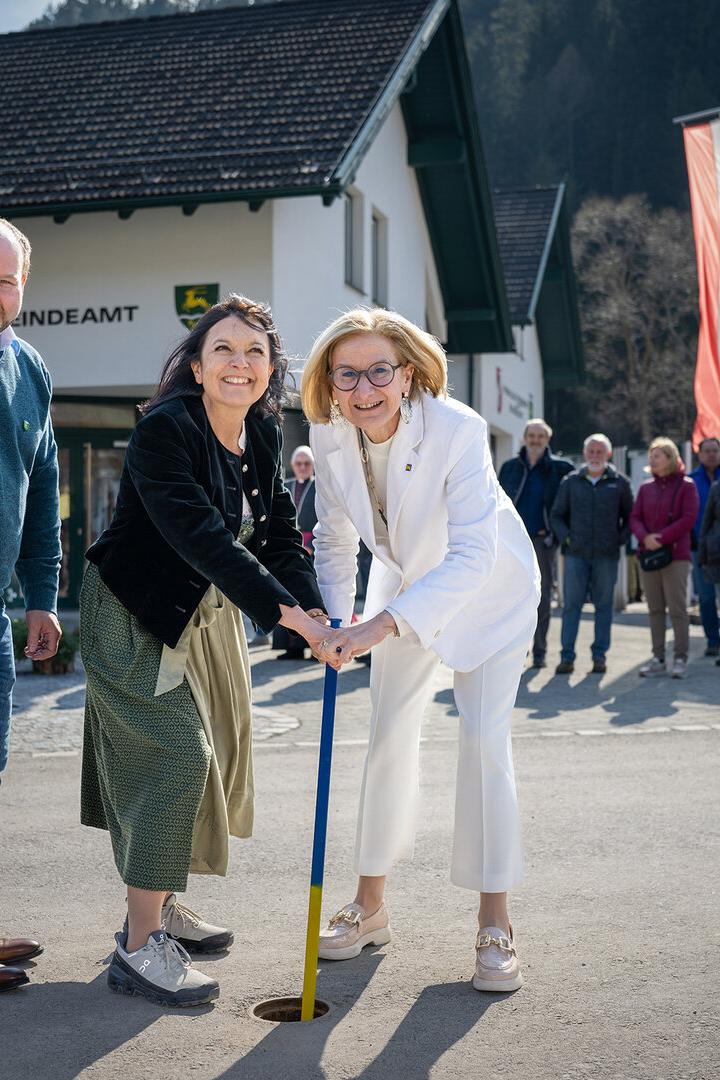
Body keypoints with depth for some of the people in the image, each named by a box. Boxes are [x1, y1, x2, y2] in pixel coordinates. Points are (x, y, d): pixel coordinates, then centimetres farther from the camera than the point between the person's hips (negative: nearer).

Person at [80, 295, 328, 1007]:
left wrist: (315, 607, -20)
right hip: (135, 614, -8)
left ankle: (160, 907, 31)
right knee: (175, 752, -14)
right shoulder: (164, 430, -25)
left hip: (207, 613, 9)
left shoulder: (263, 434, -1)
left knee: (214, 750, 14)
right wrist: (288, 614, -40)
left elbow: (279, 534, -3)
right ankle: (139, 947, -4)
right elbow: (204, 539, -35)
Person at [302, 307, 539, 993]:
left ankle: (494, 925, 4)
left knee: (484, 741, -9)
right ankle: (370, 906, 18)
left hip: (490, 590, -4)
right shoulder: (329, 435, -18)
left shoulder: (457, 428, -34)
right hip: (406, 587, 5)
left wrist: (379, 625, -49)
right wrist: (335, 620, -17)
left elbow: (471, 555, -40)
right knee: (389, 736, 4)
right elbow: (335, 539, -3)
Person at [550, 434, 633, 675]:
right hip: (576, 554, 0)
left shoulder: (619, 483, 7)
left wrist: (621, 539, -1)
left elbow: (630, 517, 12)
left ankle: (600, 655, 10)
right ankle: (567, 656, 1)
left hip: (607, 556, 0)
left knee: (604, 605, 3)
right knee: (571, 605, -2)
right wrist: (565, 537, -1)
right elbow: (556, 516, 12)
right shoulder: (571, 481, 9)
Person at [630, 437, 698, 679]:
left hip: (676, 555, -5)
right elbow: (635, 518, 8)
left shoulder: (686, 486, -1)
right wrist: (645, 537, -12)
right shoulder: (646, 488, 13)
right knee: (655, 609, 7)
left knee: (677, 608, -4)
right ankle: (658, 659, 11)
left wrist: (661, 538, -16)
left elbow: (688, 519, -9)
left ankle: (681, 659, 2)